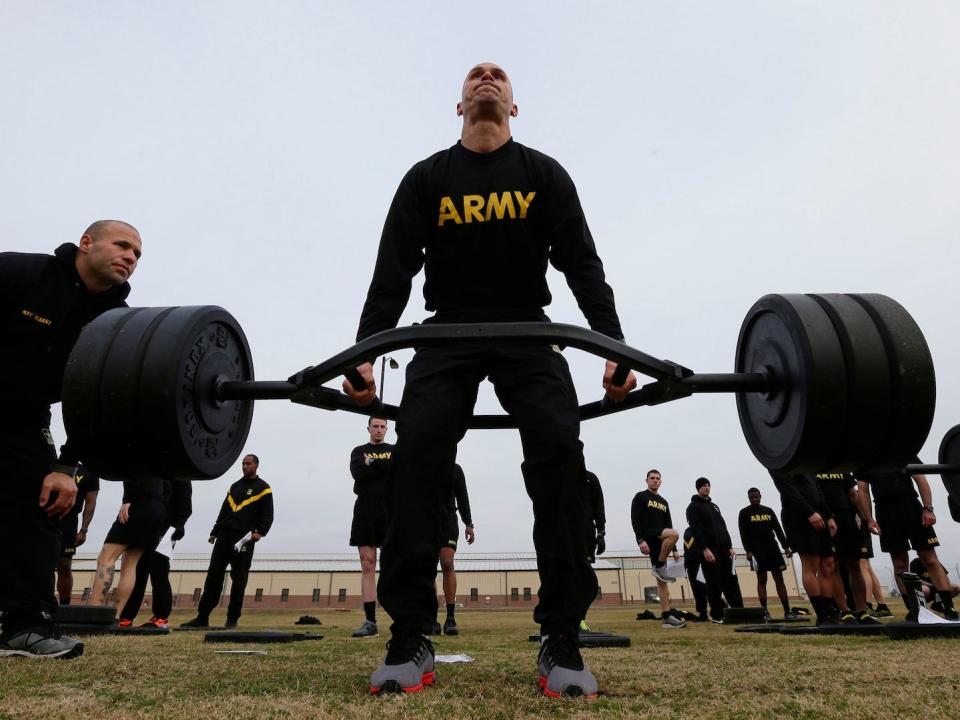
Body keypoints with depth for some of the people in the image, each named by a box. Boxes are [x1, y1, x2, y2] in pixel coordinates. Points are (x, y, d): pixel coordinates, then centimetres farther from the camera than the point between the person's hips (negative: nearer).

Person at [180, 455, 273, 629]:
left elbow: (267, 516, -3)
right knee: (213, 575, 0)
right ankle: (202, 617, 3)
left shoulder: (263, 489, 3)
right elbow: (224, 511, 22)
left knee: (239, 579, -3)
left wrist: (260, 532, -18)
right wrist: (214, 532, 15)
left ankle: (232, 619, 5)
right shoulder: (234, 487, 21)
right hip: (224, 537, 5)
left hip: (244, 540, -5)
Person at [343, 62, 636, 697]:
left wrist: (615, 348, -16)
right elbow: (392, 272, -2)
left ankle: (561, 642, -16)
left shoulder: (544, 174, 5)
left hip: (527, 333, 0)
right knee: (418, 452, -23)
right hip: (448, 334, 0)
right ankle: (411, 640, -15)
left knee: (559, 450, -24)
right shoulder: (427, 178, 5)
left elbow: (583, 265, -2)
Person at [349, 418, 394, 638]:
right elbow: (358, 473, -4)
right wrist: (385, 466, -5)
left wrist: (372, 463, -6)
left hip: (390, 509, -1)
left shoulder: (395, 450, 15)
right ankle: (370, 622, -1)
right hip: (365, 510, 1)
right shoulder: (359, 451, 16)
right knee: (368, 566, -2)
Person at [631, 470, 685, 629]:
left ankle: (666, 617, -1)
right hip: (648, 537, -7)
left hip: (660, 542, 7)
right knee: (675, 534, -32)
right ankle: (659, 567, -18)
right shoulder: (640, 497, 3)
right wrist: (641, 540, -20)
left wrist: (674, 549, 13)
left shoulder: (664, 502, 23)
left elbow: (668, 525, 21)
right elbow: (635, 520, -8)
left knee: (662, 580, 1)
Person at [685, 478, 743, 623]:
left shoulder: (714, 506, 22)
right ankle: (717, 615, 2)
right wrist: (704, 549, -21)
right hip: (709, 550, -7)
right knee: (715, 584, -4)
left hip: (723, 549, 7)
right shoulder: (693, 507, -1)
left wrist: (730, 546, 10)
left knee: (732, 581, 3)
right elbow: (696, 529, -12)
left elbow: (723, 527, 21)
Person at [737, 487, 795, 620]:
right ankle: (764, 611, -3)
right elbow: (743, 534, -5)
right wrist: (748, 551, -14)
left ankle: (787, 611, 2)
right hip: (757, 548, -4)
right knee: (761, 579, -5)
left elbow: (778, 530, 13)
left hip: (772, 546, 4)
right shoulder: (744, 513, 2)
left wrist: (786, 547, 4)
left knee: (779, 578, 1)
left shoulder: (769, 511, 14)